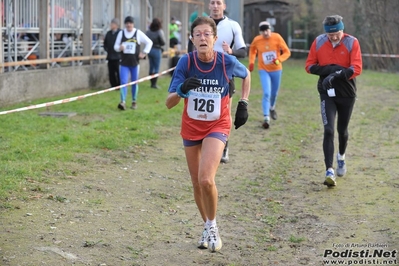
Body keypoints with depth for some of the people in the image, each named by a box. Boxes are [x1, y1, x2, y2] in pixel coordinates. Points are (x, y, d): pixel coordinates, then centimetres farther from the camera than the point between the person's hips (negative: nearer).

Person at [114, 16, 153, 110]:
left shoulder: (138, 33, -2)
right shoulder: (121, 33, 3)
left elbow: (149, 42, 6)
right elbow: (115, 46, 10)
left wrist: (144, 53, -2)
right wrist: (119, 48, -13)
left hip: (134, 63, -1)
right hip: (124, 62, 1)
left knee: (134, 82, 9)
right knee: (123, 82, -10)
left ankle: (134, 101, 21)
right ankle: (123, 102, -14)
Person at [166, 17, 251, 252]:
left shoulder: (227, 62, -16)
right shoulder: (186, 62, -16)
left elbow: (246, 75, 9)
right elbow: (169, 103, -18)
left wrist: (243, 104, 1)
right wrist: (181, 90, -38)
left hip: (217, 127, -2)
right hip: (191, 128, 2)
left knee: (206, 180, -21)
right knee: (197, 184, 11)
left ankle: (212, 226, 4)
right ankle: (208, 228, 34)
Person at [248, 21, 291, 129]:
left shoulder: (277, 37, -14)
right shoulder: (257, 40, -10)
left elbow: (287, 52, -10)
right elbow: (252, 49, 13)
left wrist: (279, 59, -27)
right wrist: (251, 62, 2)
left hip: (276, 69, 1)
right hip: (264, 70, -1)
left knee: (274, 93, 17)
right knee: (266, 93, -16)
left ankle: (272, 108, 49)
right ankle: (266, 118, -18)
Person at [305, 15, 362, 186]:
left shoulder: (352, 43, -12)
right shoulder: (318, 42, -6)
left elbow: (356, 69, -19)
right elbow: (309, 66, -2)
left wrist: (336, 75, -31)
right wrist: (329, 69, -18)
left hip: (347, 94, 0)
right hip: (327, 93, 0)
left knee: (342, 130, 15)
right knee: (328, 130, -13)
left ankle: (341, 157, 46)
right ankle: (329, 172, -15)